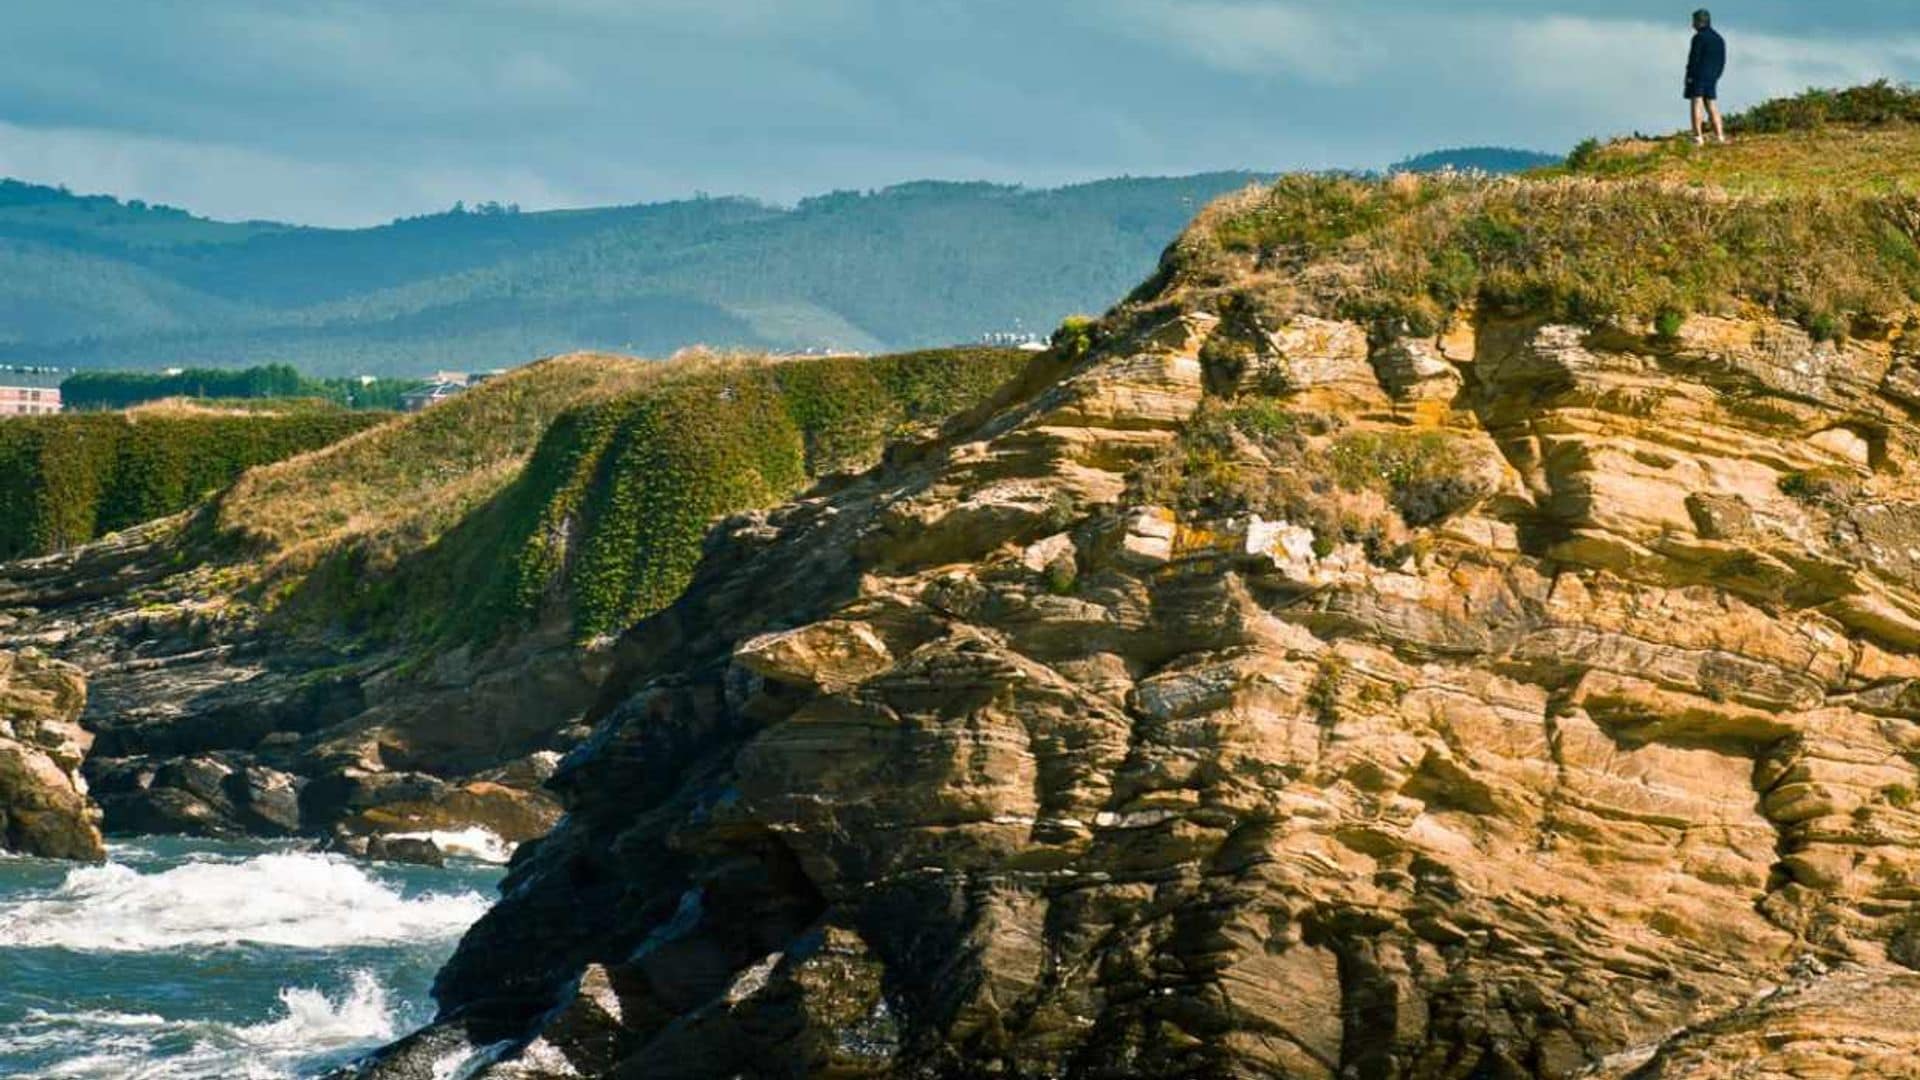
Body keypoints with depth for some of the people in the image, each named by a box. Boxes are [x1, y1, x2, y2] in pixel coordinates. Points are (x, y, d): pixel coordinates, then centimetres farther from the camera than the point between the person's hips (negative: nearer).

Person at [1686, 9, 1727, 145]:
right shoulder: (1719, 39, 14)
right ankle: (1720, 136, 4)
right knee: (1712, 107, 11)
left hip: (1697, 77, -7)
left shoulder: (1699, 37, -10)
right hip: (1712, 78, 7)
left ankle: (1698, 137, -13)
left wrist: (1690, 76, -11)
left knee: (1697, 105, -7)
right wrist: (1715, 75, 18)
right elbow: (1722, 61, 15)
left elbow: (1694, 58, -15)